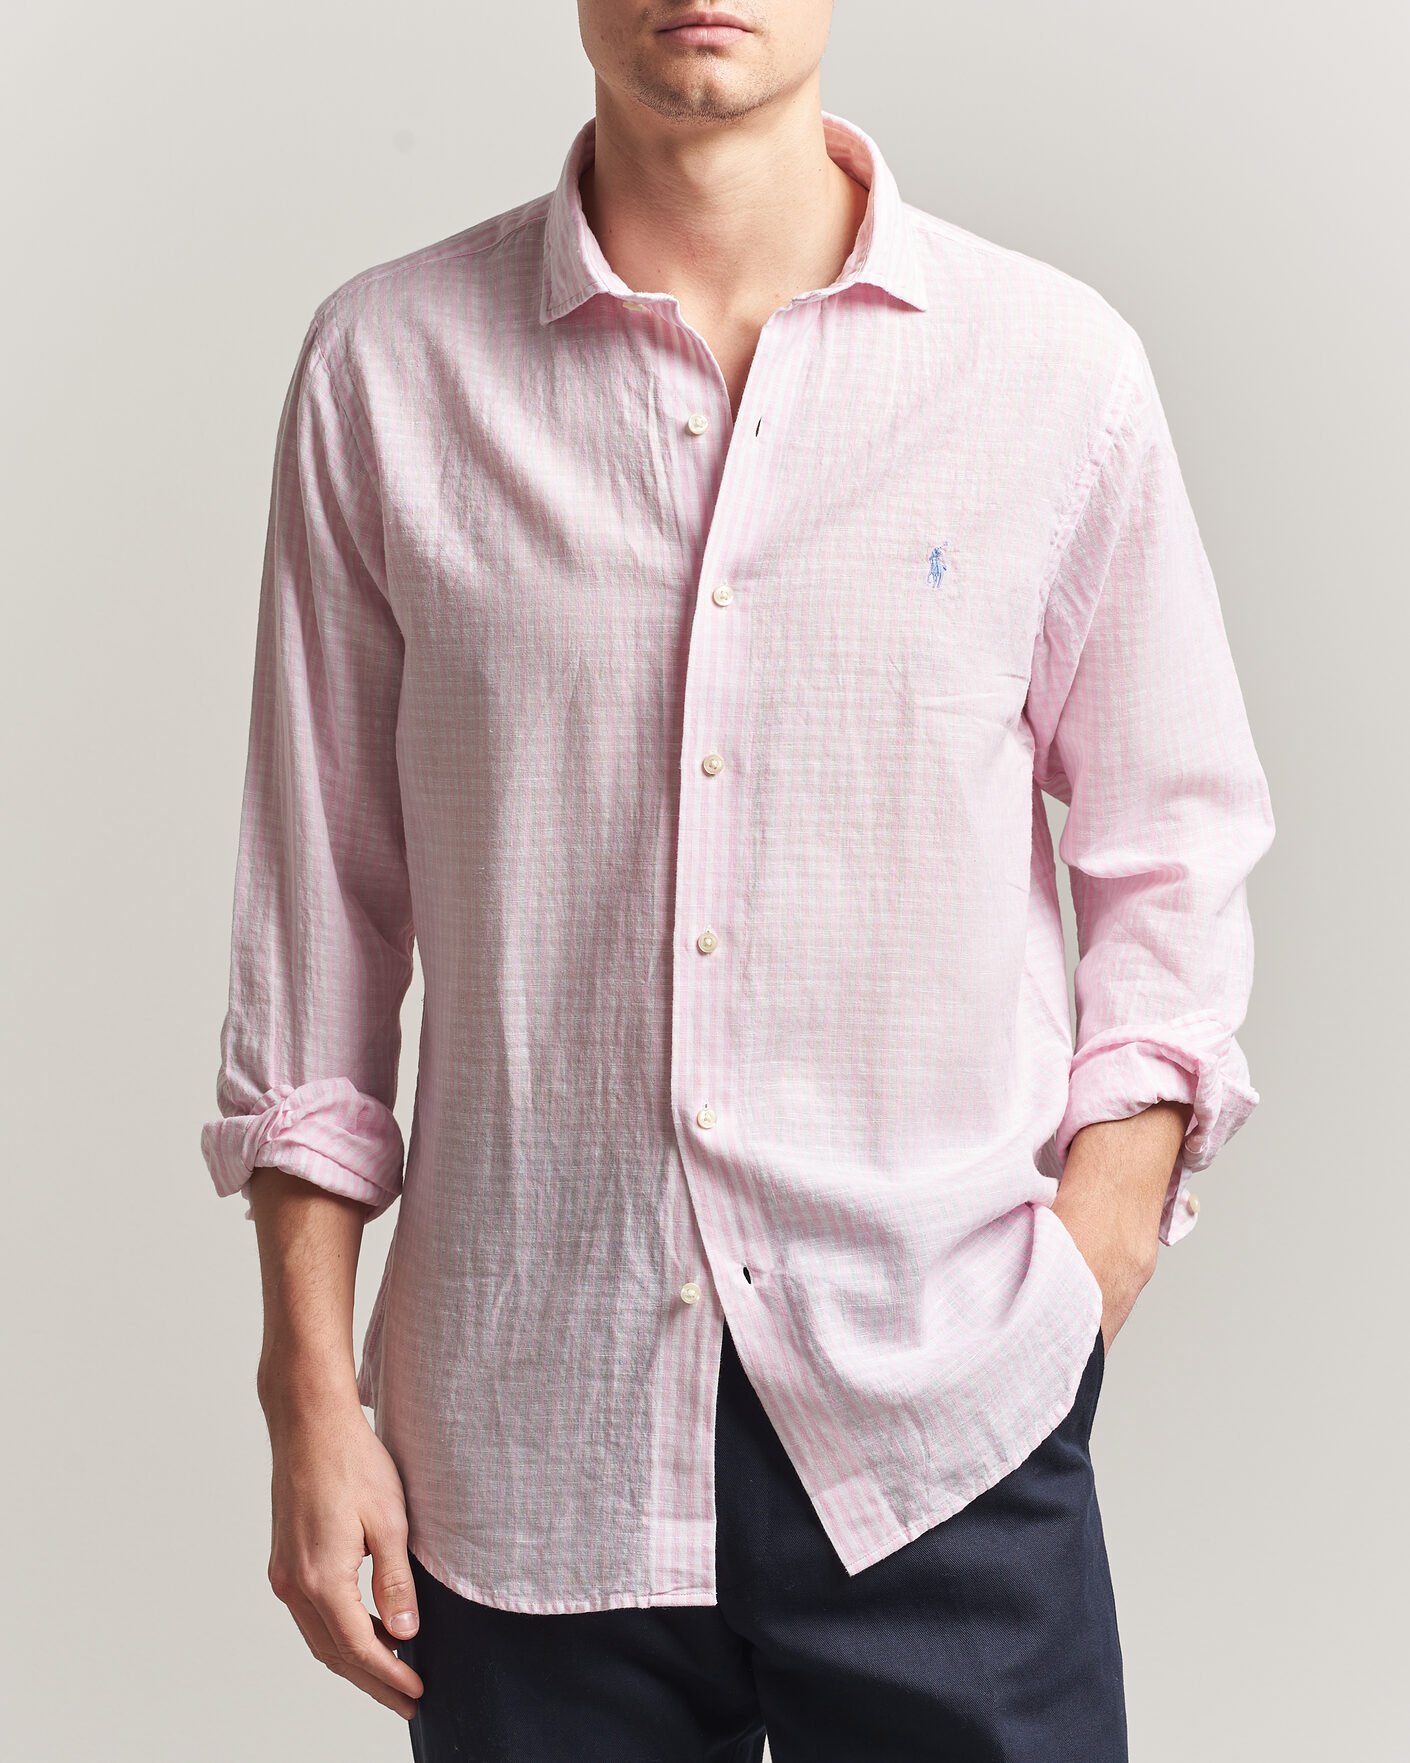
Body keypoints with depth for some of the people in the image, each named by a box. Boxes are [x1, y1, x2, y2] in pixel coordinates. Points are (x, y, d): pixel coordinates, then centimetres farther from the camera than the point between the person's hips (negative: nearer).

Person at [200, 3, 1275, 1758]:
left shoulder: (1058, 364, 0)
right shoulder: (387, 367, 0)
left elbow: (1172, 860, 6)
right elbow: (317, 903, 4)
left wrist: (1080, 1285, -4)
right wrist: (311, 1392, 3)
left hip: (939, 1430, 0)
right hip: (527, 1443, 0)